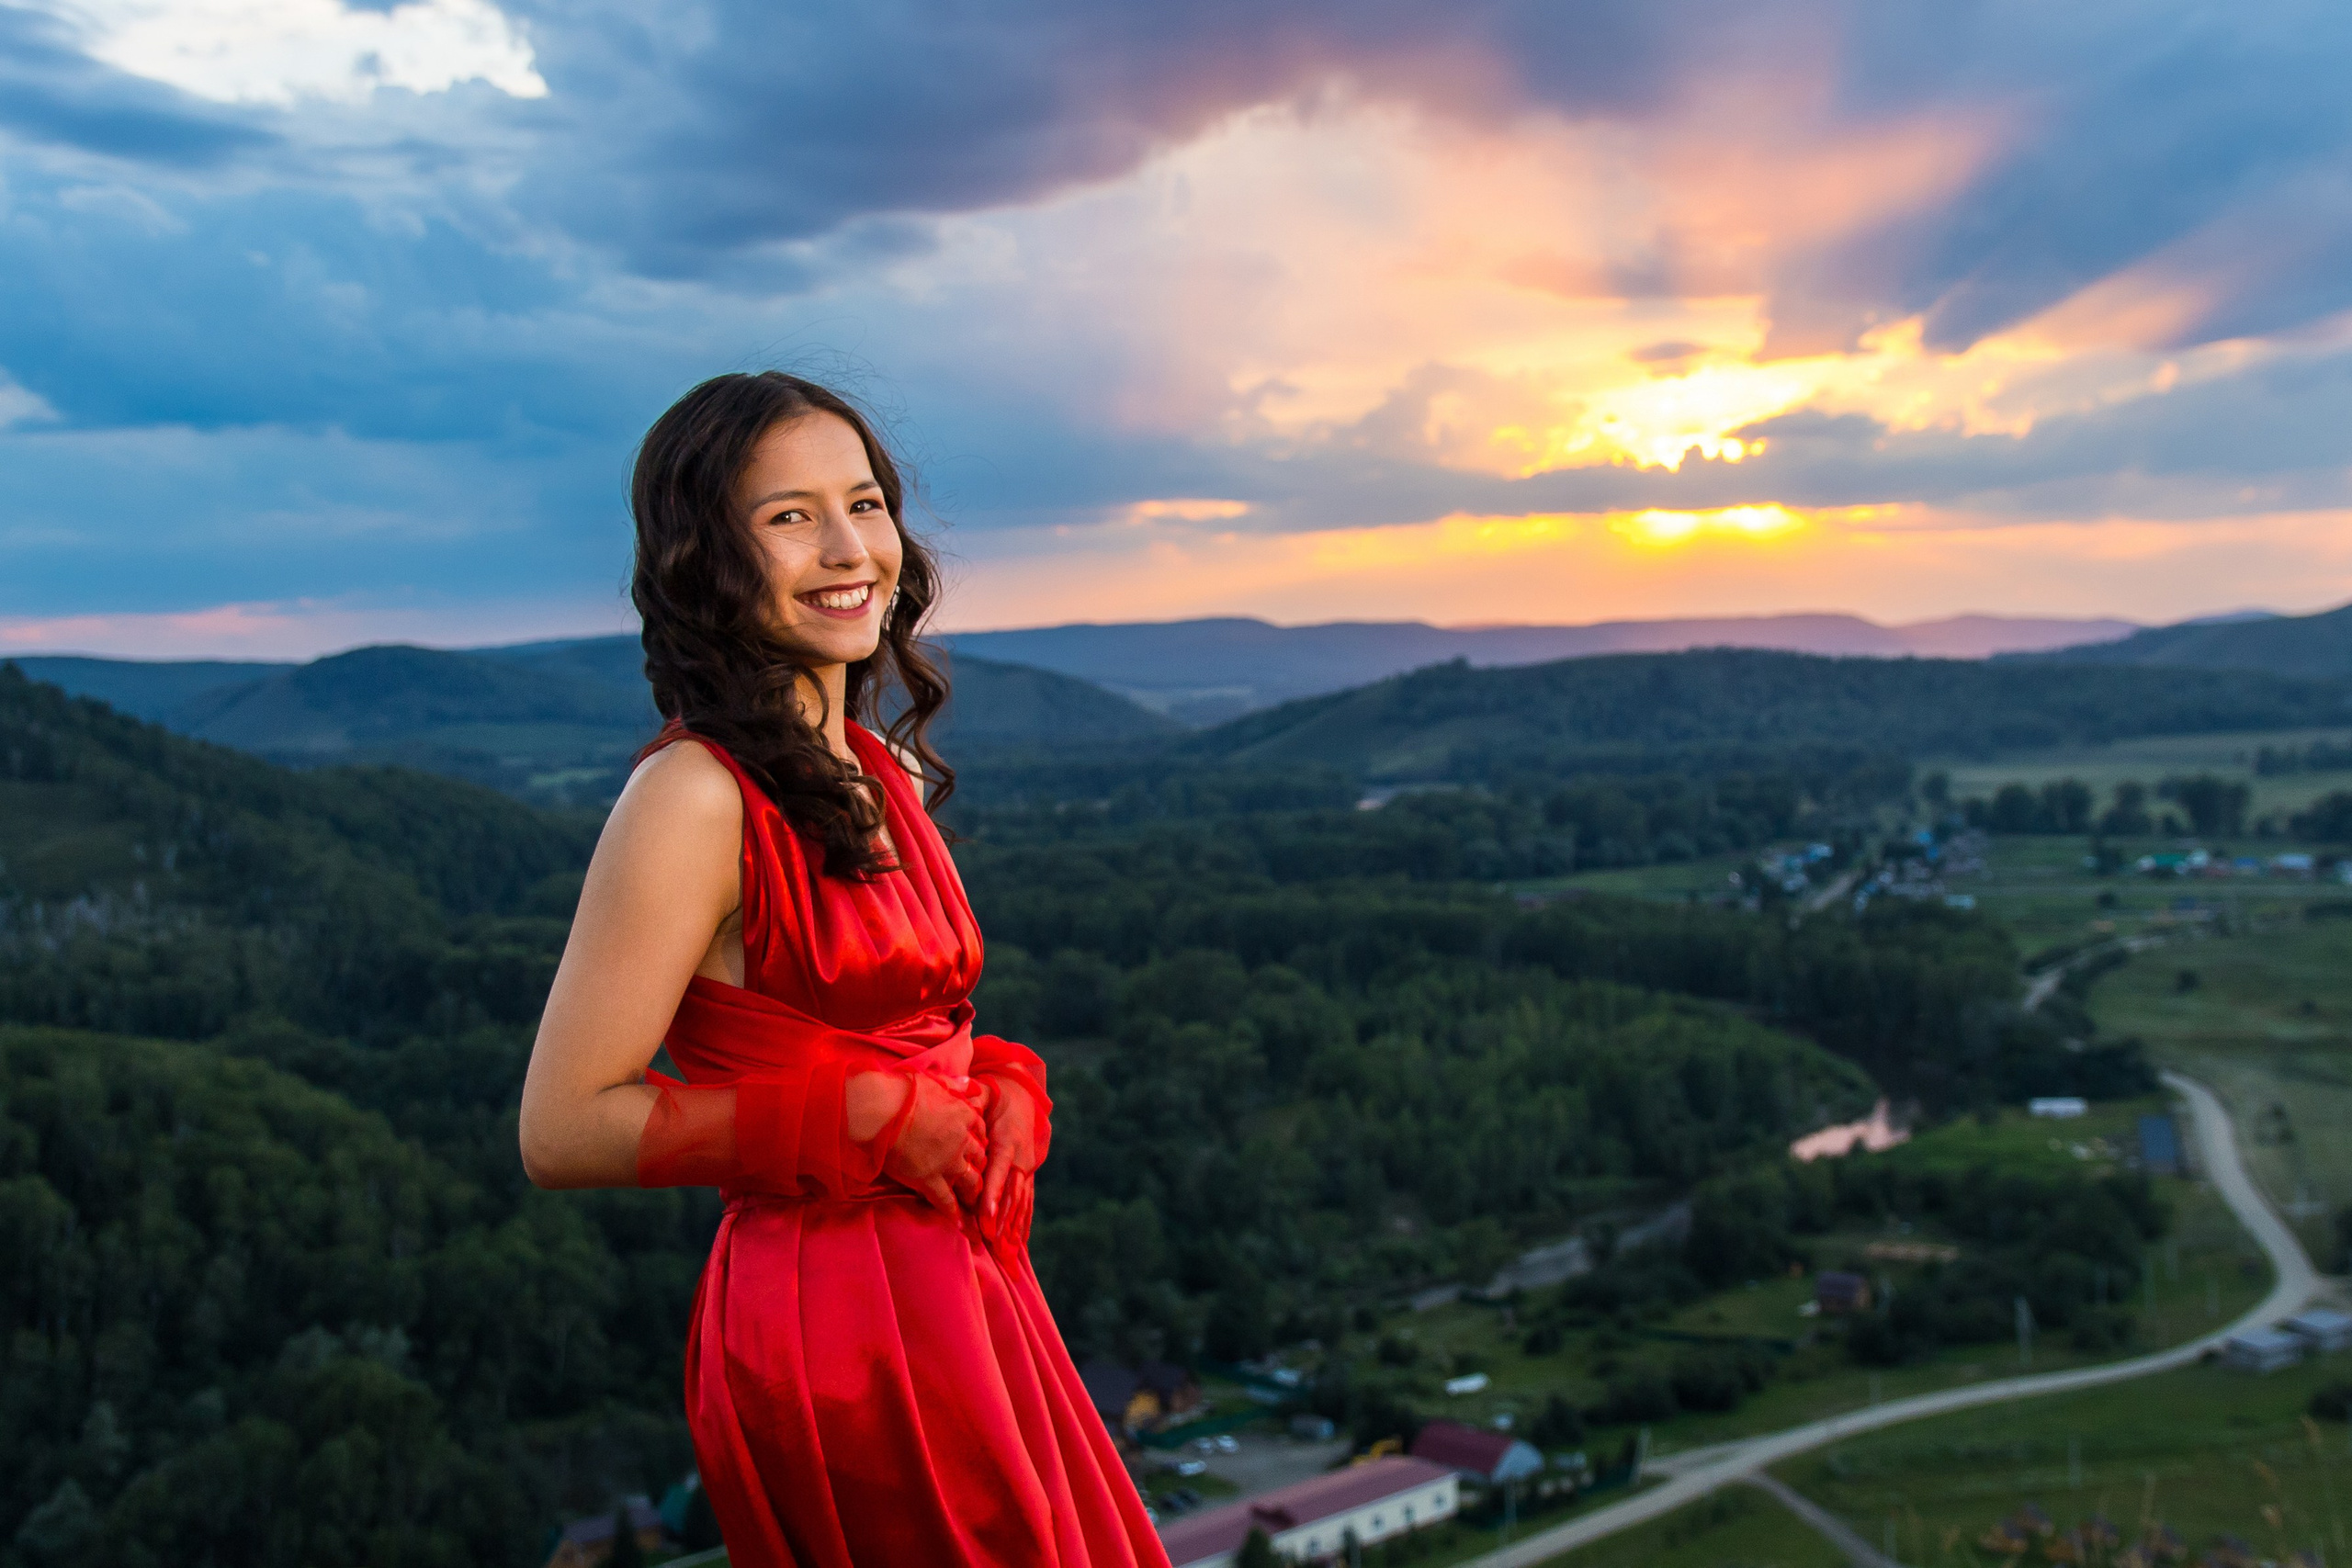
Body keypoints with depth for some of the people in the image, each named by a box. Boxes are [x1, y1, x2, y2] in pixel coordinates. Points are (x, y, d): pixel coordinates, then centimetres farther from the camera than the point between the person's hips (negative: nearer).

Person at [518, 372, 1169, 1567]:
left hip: (964, 1286, 8)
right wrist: (860, 1119, -19)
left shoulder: (889, 774, 9)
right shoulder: (693, 796, -16)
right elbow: (563, 1130, -17)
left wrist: (1001, 1090, -2)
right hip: (834, 1318, -8)